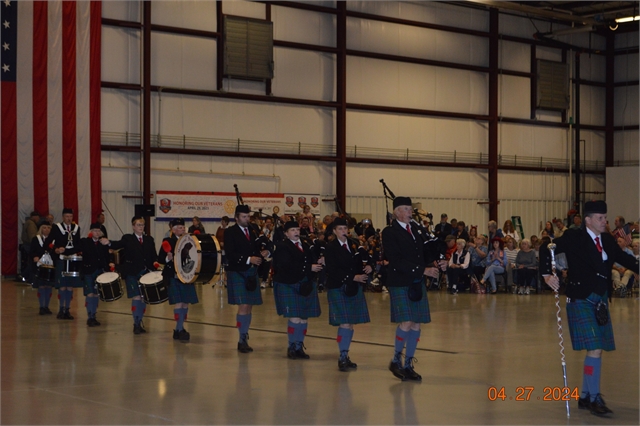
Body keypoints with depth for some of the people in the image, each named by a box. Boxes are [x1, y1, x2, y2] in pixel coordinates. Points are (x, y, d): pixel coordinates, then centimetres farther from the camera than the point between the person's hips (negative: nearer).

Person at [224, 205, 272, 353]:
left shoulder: (253, 231, 12)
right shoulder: (230, 232, -6)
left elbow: (257, 249, 14)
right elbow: (230, 254, -15)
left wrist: (265, 253, -9)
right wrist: (248, 259, -23)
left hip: (251, 273, 6)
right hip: (237, 273, -6)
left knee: (249, 307, 9)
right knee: (243, 306, -12)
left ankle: (244, 337, 19)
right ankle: (242, 340, -5)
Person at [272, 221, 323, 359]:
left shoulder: (305, 246, 17)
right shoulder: (282, 247, -7)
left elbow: (311, 260, 13)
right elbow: (287, 266, -21)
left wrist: (318, 263, -12)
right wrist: (309, 267, -21)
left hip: (306, 286, 7)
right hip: (289, 286, -7)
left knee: (304, 318, 7)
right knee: (295, 318, -9)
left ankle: (299, 346, 16)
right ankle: (292, 347, 4)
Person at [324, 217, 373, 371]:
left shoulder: (354, 245, 10)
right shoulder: (330, 248, -5)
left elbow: (367, 258, 17)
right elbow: (332, 271, -14)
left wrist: (369, 266, -6)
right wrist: (353, 277, -18)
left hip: (354, 289, 5)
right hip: (337, 288, -5)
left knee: (350, 324, 7)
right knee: (345, 324, -11)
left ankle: (346, 356, 18)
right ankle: (342, 358, -3)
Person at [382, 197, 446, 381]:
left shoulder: (416, 228, 13)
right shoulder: (389, 232, -7)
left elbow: (427, 251, 16)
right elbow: (396, 261, -16)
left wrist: (436, 263, -7)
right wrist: (423, 270, -19)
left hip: (417, 283, 7)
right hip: (400, 283, -7)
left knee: (416, 325, 5)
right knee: (406, 323, -13)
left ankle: (408, 365, 15)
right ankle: (396, 360, 7)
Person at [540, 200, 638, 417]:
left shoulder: (607, 240, 9)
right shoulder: (574, 237, -8)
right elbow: (546, 250, -8)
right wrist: (547, 275, -16)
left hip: (600, 301, 7)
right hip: (581, 300, -7)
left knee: (597, 350, 10)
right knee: (594, 349, -13)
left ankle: (585, 397, 23)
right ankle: (594, 398, -2)